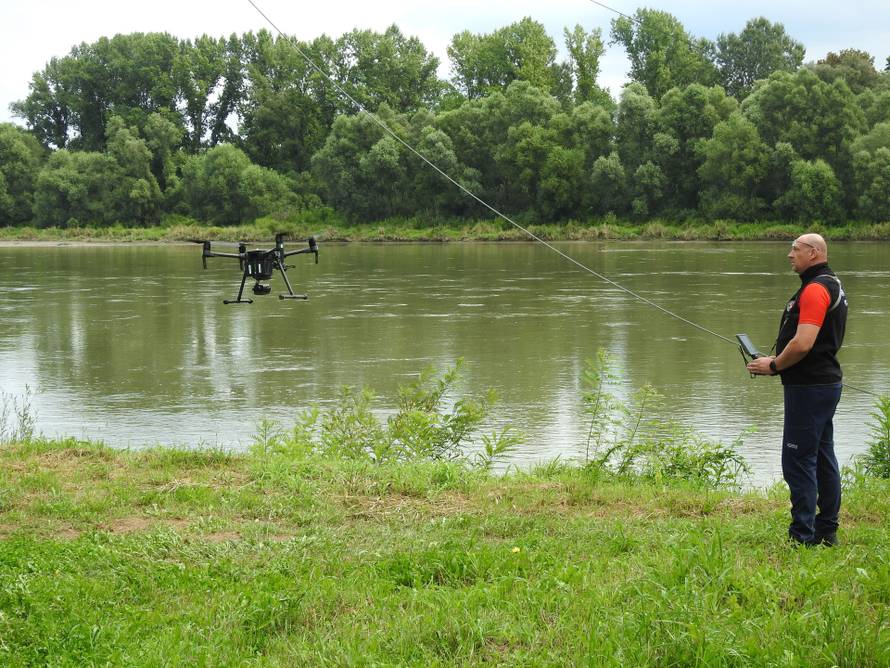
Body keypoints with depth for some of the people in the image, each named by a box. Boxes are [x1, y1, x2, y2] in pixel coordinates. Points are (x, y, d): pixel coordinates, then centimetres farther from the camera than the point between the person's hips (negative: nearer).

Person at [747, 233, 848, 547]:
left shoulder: (814, 289, -18)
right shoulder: (831, 284, 16)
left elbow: (802, 344, -25)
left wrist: (773, 365, -10)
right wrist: (778, 362, 14)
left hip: (808, 387, -11)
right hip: (827, 382, 11)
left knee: (798, 462, -7)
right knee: (823, 459, 14)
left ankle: (803, 537, -5)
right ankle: (827, 531, 20)